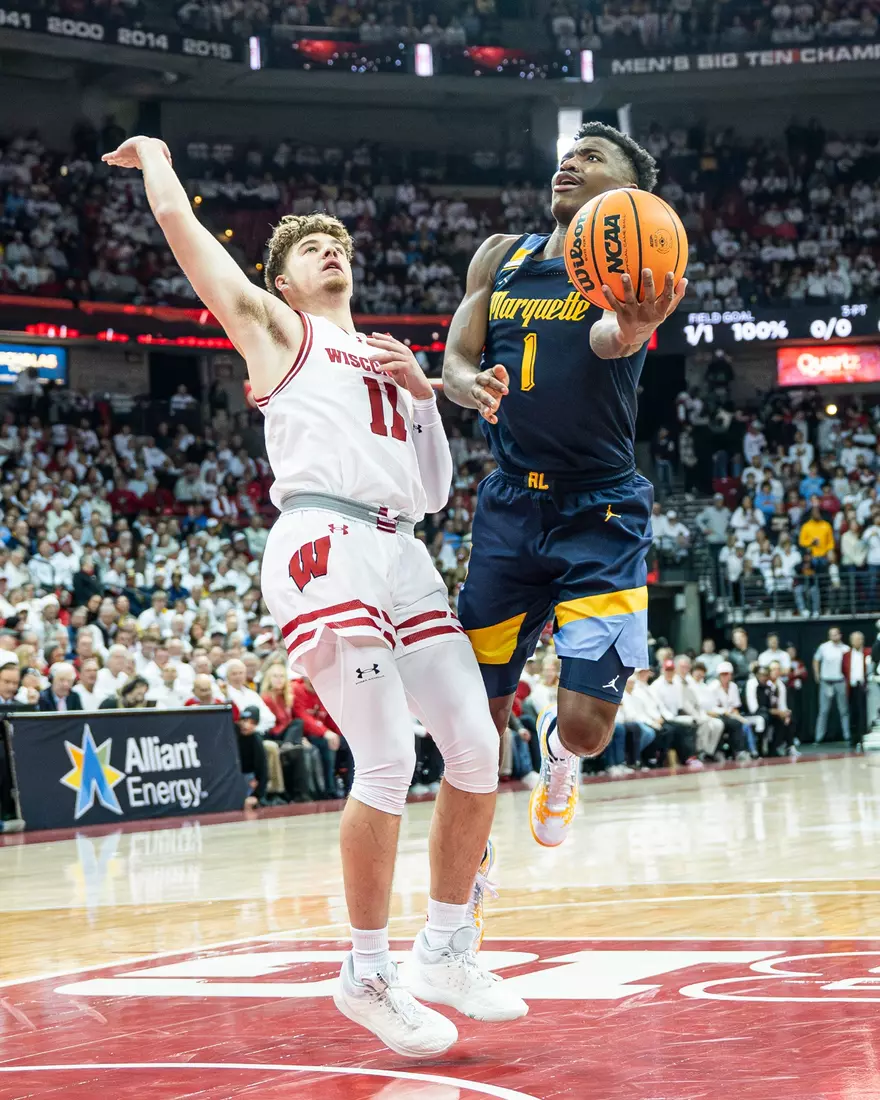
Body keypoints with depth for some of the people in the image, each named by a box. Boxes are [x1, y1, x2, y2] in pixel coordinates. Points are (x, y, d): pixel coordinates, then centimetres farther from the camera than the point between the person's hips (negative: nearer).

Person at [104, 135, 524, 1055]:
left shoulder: (388, 357, 29)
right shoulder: (273, 327, 15)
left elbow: (434, 492, 25)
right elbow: (177, 219, 11)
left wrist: (424, 395, 14)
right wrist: (156, 155, 30)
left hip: (402, 551, 7)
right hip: (325, 544, -7)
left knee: (476, 747, -1)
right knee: (388, 760, -15)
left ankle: (447, 949, 13)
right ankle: (367, 975, -3)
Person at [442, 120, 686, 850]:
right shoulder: (500, 258, 8)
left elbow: (606, 337, -28)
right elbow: (456, 359, 2)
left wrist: (632, 330, -54)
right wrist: (471, 385, -23)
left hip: (600, 513, -3)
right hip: (511, 507, 4)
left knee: (586, 724, -11)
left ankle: (557, 751, 27)